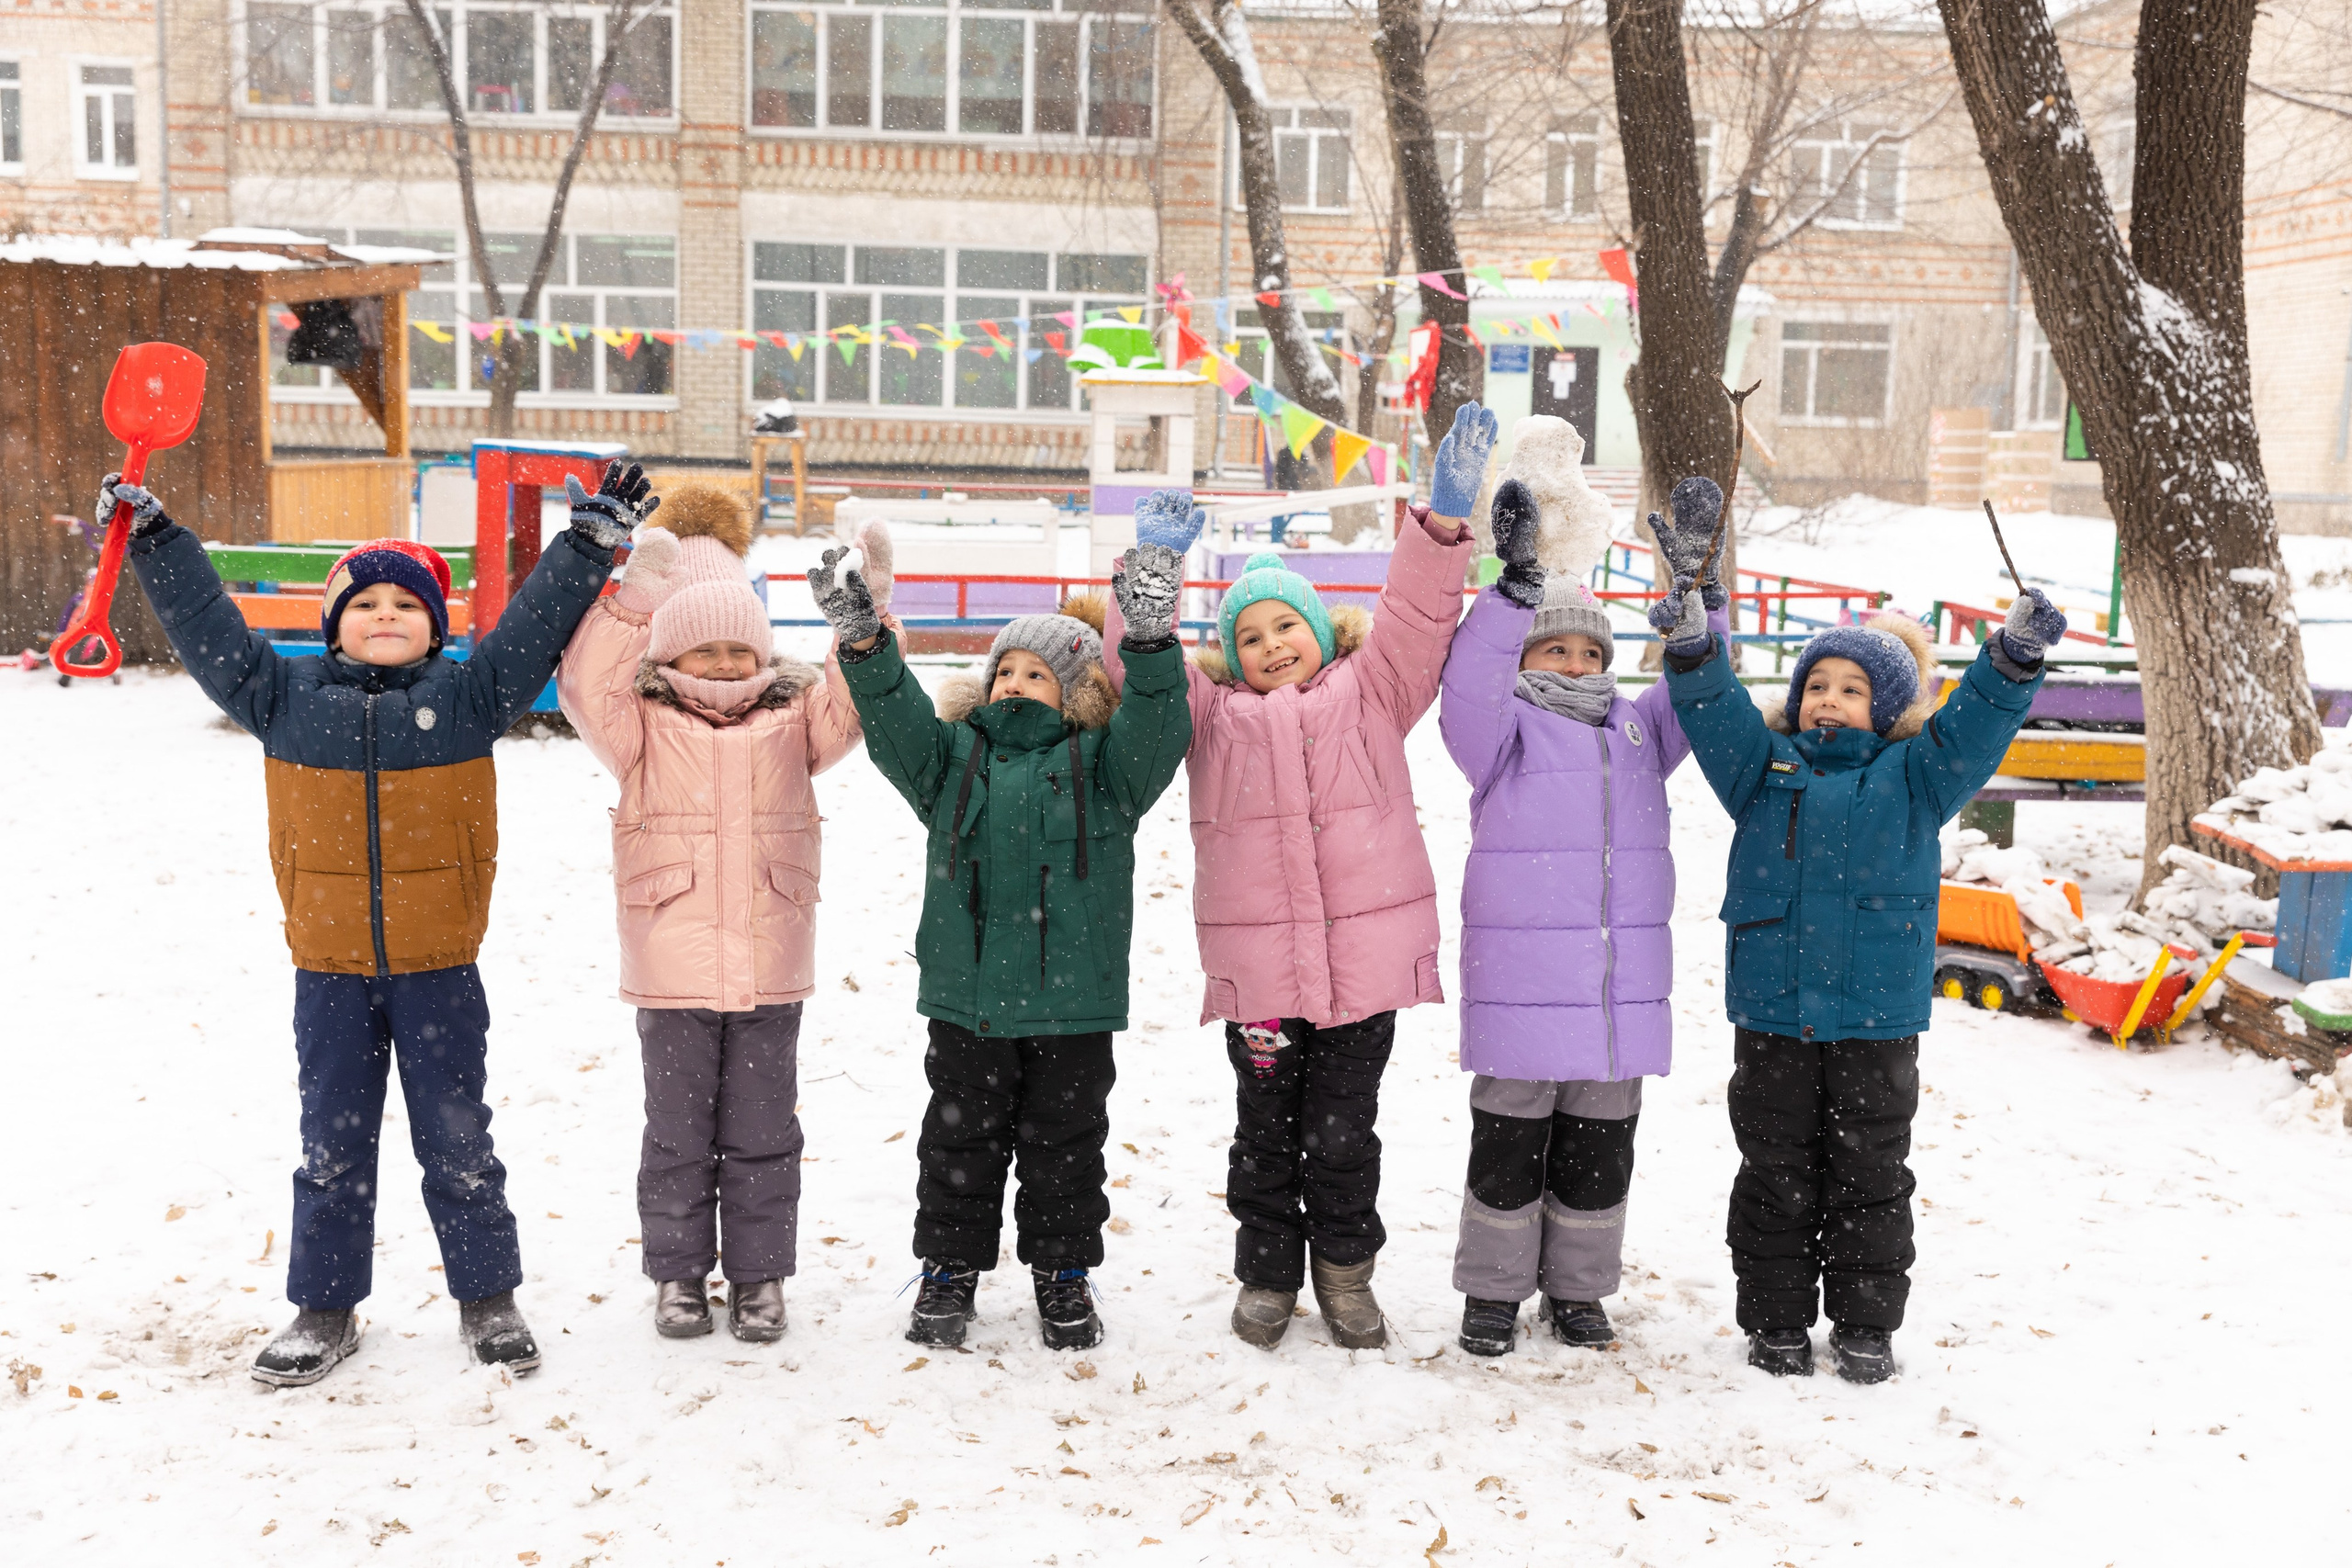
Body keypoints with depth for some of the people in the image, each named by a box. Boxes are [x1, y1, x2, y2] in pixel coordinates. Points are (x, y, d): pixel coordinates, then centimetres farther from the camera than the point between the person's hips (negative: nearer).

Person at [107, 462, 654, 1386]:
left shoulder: (467, 695, 0)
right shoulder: (287, 695, 3)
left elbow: (533, 629, 1)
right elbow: (209, 631, 8)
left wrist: (592, 543, -3)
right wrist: (153, 538, 7)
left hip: (440, 969, -1)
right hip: (330, 971, 1)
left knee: (457, 1141, 8)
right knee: (332, 1147, 12)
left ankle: (489, 1299, 23)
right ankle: (325, 1310, 25)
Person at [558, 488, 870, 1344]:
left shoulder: (792, 721, 7)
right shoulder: (643, 727, 1)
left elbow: (852, 701, -8)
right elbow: (588, 689, -17)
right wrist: (634, 597, -26)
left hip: (770, 969, 1)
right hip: (671, 968, -1)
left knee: (761, 1134, 10)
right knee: (677, 1131, 10)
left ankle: (758, 1276, 23)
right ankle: (678, 1274, 24)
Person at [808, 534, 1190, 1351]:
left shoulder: (1102, 761, 3)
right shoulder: (956, 753, 9)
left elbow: (1153, 730, -15)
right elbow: (897, 721, -6)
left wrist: (1151, 641, -31)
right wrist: (865, 646, -23)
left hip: (1072, 994, -1)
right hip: (966, 990, 2)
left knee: (1064, 1138, 11)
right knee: (961, 1136, 12)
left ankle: (1063, 1271, 26)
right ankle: (950, 1268, 27)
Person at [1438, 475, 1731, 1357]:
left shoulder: (1638, 731, 14)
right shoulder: (1505, 731, -1)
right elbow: (1469, 686, -20)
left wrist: (1697, 586, -3)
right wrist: (1515, 585, -29)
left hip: (1623, 987, 5)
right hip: (1521, 981, -4)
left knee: (1600, 1145, 13)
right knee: (1510, 1143, 5)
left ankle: (1578, 1290, 29)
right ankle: (1493, 1291, 20)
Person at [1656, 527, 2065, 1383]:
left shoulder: (1913, 775, 6)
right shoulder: (1764, 765, 7)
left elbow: (1974, 726, -5)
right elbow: (1715, 710, -5)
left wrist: (2016, 654, -20)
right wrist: (1691, 640, -22)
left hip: (1877, 1011, 0)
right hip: (1771, 1008, 1)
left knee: (1870, 1174, 9)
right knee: (1775, 1174, 8)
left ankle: (1865, 1326, 22)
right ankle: (1776, 1322, 21)